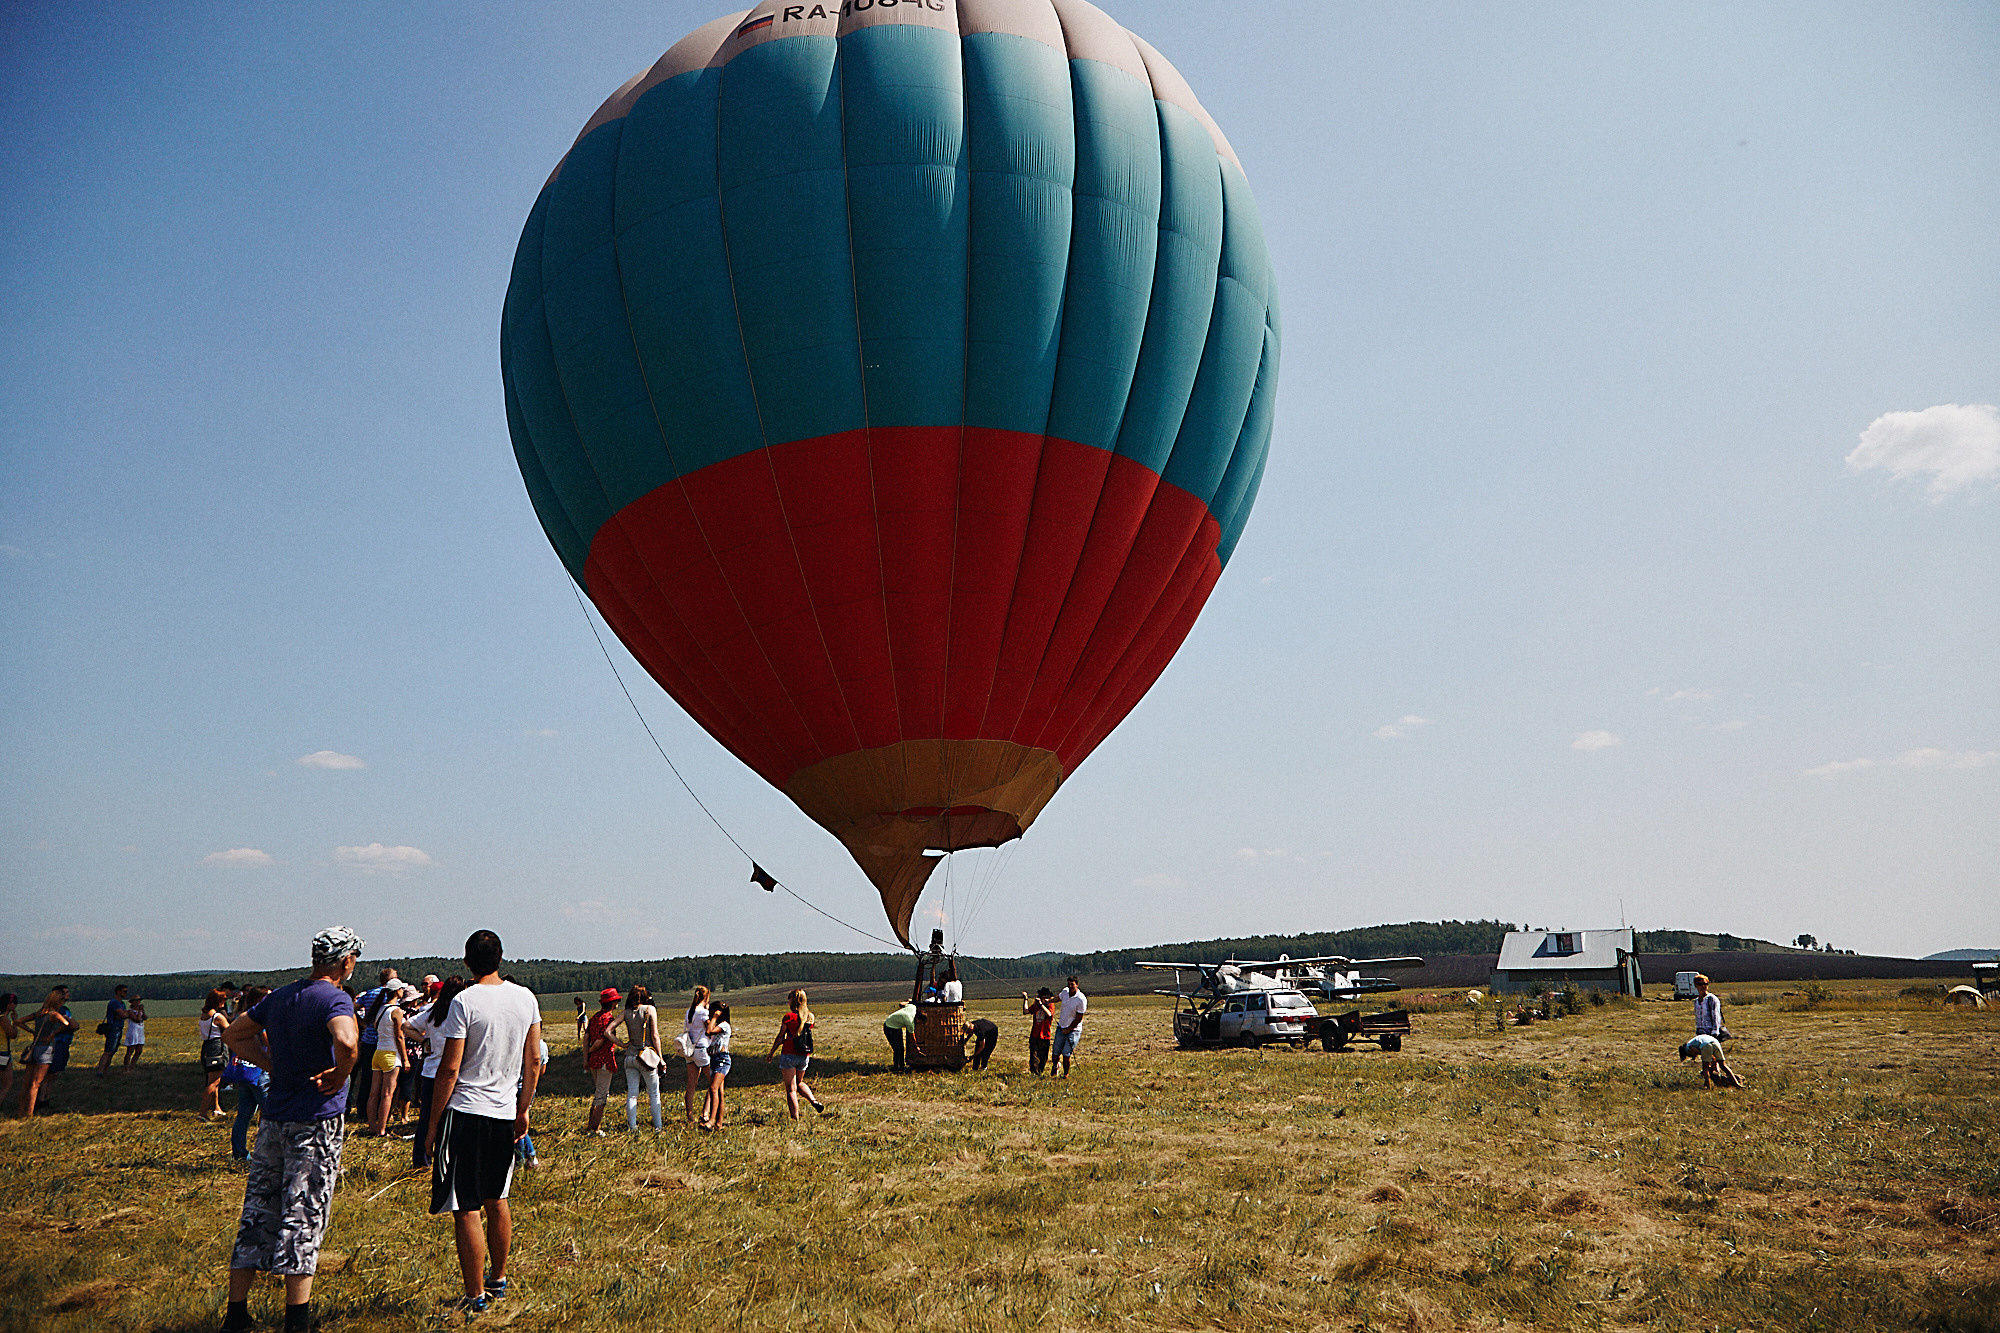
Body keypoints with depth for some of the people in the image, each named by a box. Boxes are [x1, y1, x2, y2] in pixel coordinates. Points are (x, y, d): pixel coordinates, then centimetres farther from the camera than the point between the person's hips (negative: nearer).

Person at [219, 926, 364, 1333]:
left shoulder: (279, 997, 8)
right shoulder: (334, 999, -16)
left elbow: (233, 1033, 20)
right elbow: (347, 1042, -36)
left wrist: (275, 1066, 12)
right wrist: (340, 1076, -17)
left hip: (274, 1117, 7)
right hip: (316, 1121, -7)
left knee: (257, 1213, 14)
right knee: (304, 1217, -1)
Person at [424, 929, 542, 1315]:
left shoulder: (465, 1002, -13)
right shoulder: (525, 998, 3)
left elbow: (449, 1069, -13)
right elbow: (533, 1061, 8)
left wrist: (433, 1123, -5)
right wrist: (523, 1109, 18)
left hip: (465, 1112, -6)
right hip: (505, 1113, 6)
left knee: (466, 1210, 2)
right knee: (497, 1202, 20)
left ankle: (475, 1297, 8)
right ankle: (498, 1280, 32)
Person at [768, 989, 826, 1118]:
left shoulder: (789, 1017, -11)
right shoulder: (810, 1017, 5)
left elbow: (780, 1038, -5)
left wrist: (771, 1053, 6)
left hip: (789, 1054, -5)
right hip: (805, 1056, 5)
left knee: (791, 1089, 1)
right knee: (799, 1083, 25)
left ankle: (795, 1118, -3)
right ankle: (814, 1101, 2)